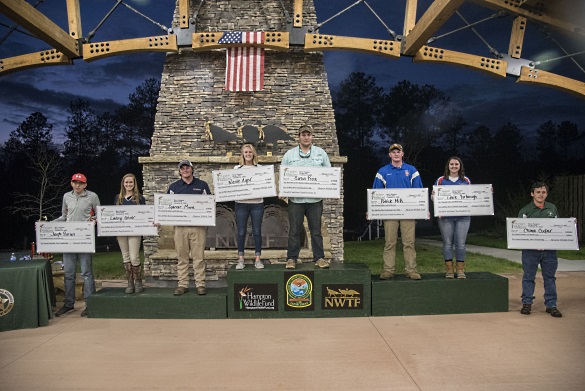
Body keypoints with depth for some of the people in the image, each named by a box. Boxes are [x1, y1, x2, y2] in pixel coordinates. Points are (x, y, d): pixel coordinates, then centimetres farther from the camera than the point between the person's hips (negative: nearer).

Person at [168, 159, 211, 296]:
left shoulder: (202, 185, 8)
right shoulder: (174, 187, 11)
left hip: (198, 226, -1)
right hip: (180, 226, 2)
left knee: (199, 256, -1)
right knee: (182, 257, 5)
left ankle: (200, 284, 5)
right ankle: (183, 285, 13)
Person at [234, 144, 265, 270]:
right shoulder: (237, 168, 9)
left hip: (257, 203, 0)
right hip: (241, 204, 0)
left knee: (257, 232, 3)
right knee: (241, 232, 3)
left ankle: (258, 259, 12)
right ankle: (240, 260, 12)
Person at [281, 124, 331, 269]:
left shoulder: (321, 153, 9)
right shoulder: (289, 154, 8)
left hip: (315, 199, 1)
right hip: (295, 199, 0)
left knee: (316, 230, 6)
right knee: (294, 230, 4)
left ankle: (319, 258, 15)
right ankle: (291, 258, 13)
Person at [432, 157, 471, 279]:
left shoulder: (466, 180, 12)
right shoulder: (441, 180, 7)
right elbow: (433, 195, 7)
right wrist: (433, 195, -16)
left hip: (463, 216, 1)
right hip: (445, 216, -1)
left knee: (460, 243, 0)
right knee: (447, 243, 2)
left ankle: (461, 270, 10)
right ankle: (449, 270, 10)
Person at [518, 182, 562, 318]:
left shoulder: (552, 209, 12)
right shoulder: (525, 210, 0)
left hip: (550, 250, 3)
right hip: (531, 249, -3)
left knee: (550, 277, 8)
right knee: (528, 276, 5)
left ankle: (551, 305, 17)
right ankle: (527, 303, 15)